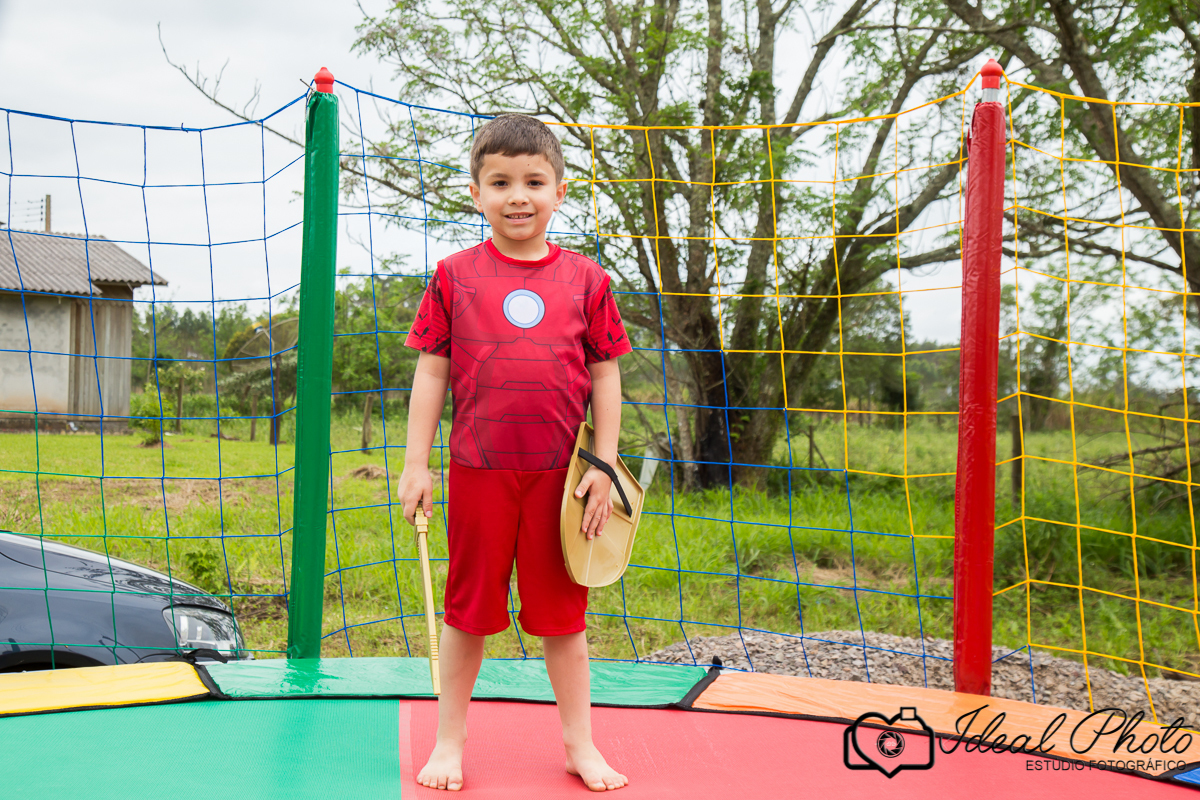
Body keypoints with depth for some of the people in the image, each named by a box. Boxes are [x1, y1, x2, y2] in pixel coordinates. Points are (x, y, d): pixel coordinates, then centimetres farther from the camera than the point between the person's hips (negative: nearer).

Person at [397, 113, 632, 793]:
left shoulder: (585, 279, 2)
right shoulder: (455, 277, 1)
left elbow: (605, 374, 5)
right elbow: (430, 372, 3)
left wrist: (603, 465, 0)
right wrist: (416, 464, 0)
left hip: (561, 474, 0)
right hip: (479, 469, 0)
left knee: (562, 610, 10)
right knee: (469, 609, 10)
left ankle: (580, 742, 25)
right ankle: (450, 738, 26)